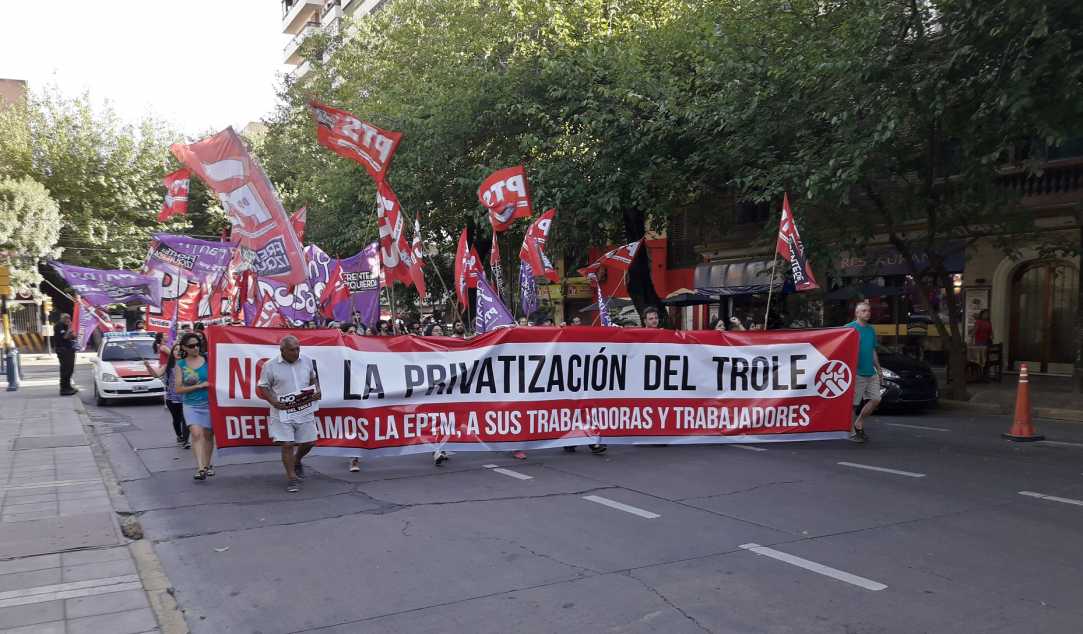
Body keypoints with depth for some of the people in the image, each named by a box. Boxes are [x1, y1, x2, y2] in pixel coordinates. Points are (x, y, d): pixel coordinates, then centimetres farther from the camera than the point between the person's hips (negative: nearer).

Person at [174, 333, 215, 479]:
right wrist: (199, 386, -13)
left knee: (208, 435, 9)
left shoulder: (207, 360, 1)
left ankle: (207, 464, 26)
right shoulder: (180, 365, 1)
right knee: (196, 434, -16)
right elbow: (178, 389, -4)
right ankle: (200, 467, -21)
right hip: (191, 405, -1)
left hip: (209, 404, 1)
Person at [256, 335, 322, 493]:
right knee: (287, 445, -4)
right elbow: (262, 387, 0)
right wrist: (273, 401, -16)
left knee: (309, 442, 10)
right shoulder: (270, 366, -7)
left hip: (305, 410, 4)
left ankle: (297, 461, 42)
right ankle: (292, 478, 10)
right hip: (283, 413, -3)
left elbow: (313, 378, 18)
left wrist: (317, 391, -1)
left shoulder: (307, 361, 3)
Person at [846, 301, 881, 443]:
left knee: (875, 399, 5)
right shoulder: (850, 328, -8)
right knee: (853, 403, -1)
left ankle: (859, 423, 21)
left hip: (871, 373, 7)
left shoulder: (871, 329, 13)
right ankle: (852, 431, 12)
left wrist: (878, 369, 19)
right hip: (857, 373, -7)